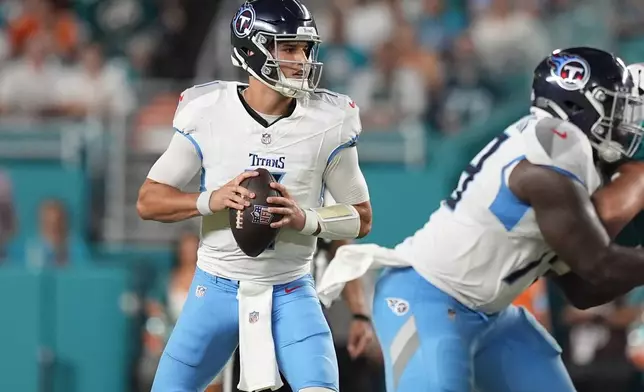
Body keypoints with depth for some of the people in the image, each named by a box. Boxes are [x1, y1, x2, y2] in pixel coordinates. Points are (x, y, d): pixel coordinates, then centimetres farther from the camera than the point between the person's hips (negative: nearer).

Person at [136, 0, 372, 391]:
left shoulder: (328, 122, -7)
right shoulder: (208, 113, -8)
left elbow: (361, 218, 1)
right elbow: (149, 201, -3)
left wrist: (304, 218, -19)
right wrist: (211, 201, -22)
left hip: (291, 293, 0)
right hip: (217, 289, 0)